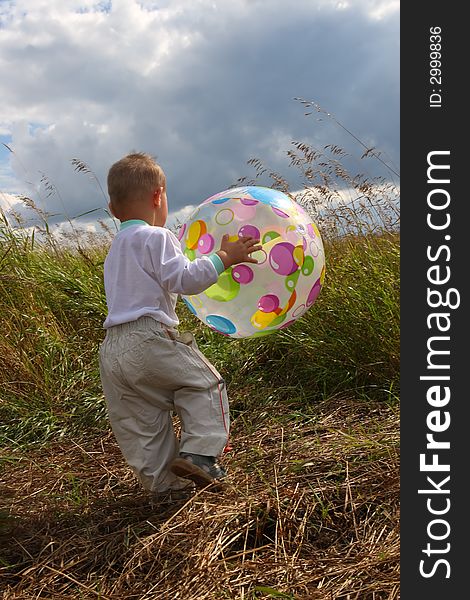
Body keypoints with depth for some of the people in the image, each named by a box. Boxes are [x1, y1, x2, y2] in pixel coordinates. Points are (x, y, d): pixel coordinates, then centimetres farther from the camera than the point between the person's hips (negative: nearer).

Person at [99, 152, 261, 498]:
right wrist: (224, 258, -8)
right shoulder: (156, 237, -5)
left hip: (112, 350, 9)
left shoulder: (115, 249, 24)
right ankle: (198, 452, -4)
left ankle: (162, 480, 21)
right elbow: (184, 278, -15)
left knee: (141, 421, 13)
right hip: (149, 339, -9)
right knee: (204, 383, 7)